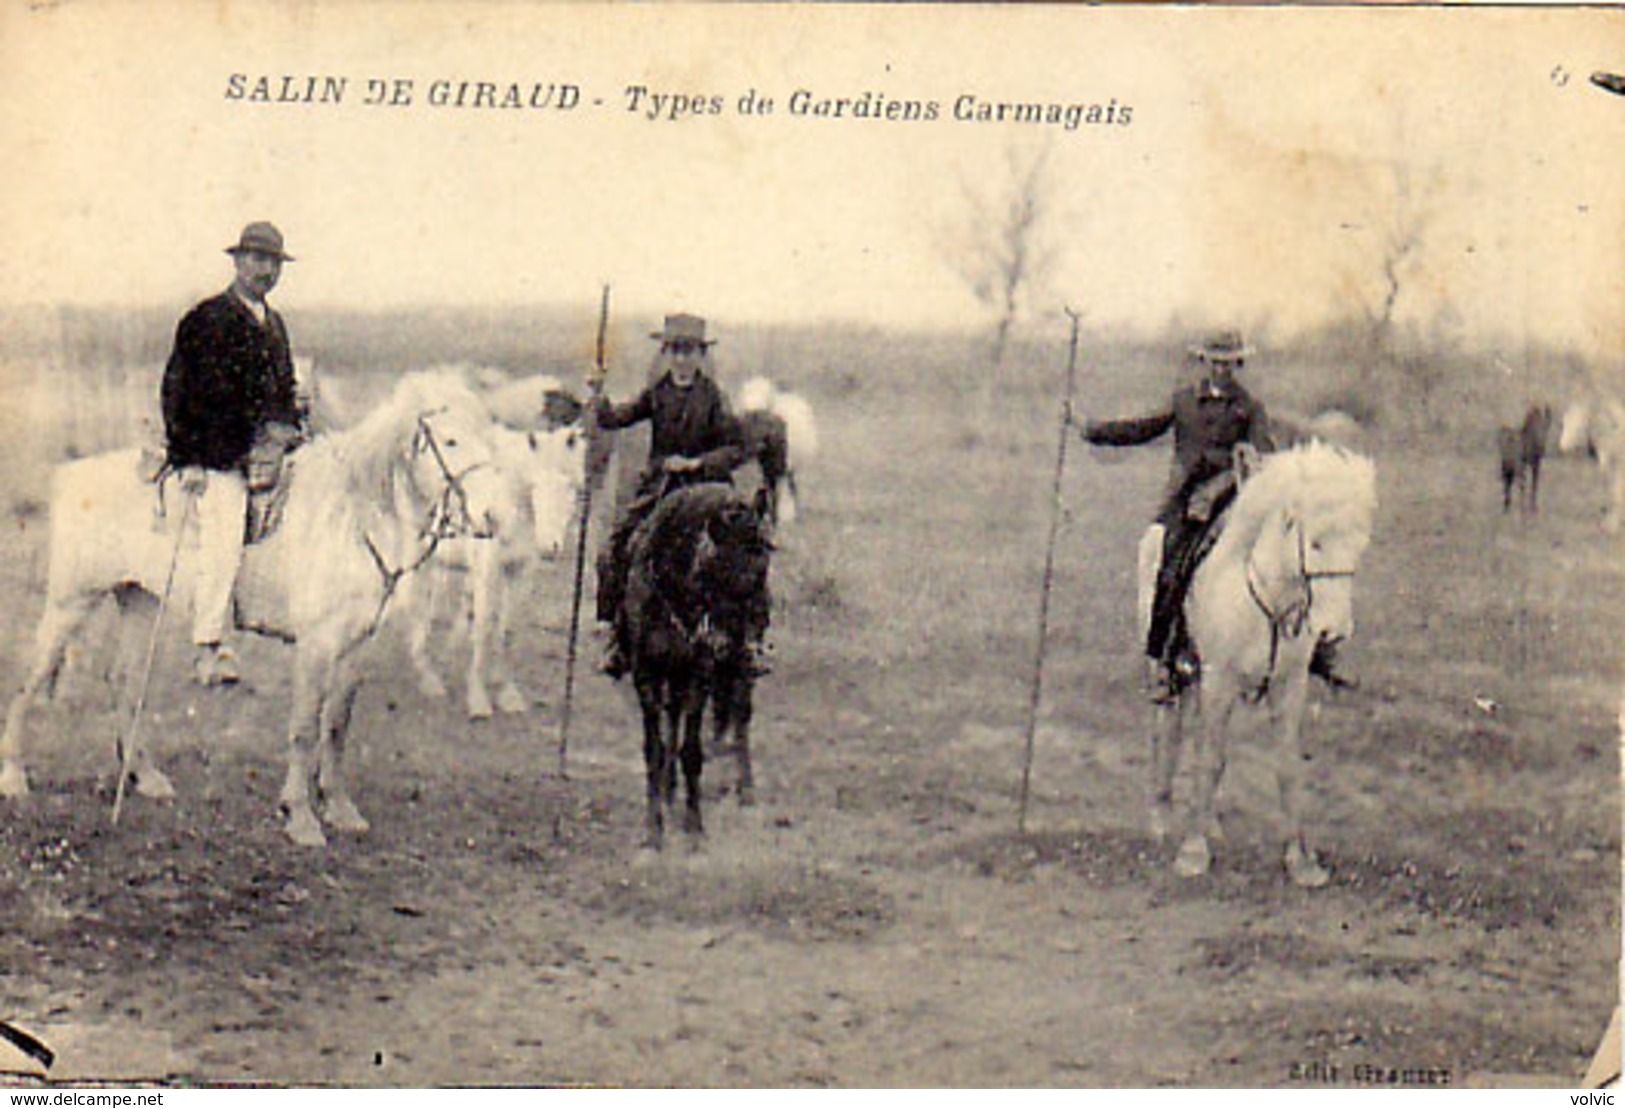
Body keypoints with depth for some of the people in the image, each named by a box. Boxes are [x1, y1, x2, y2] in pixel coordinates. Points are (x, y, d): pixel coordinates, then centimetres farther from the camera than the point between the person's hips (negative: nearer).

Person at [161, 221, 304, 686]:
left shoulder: (273, 324, 19)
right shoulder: (208, 319, -3)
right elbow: (179, 391, -6)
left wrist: (292, 428, 11)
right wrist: (189, 459, -11)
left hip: (267, 451, 7)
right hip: (218, 457, -7)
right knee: (222, 547, -15)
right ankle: (210, 651, -12)